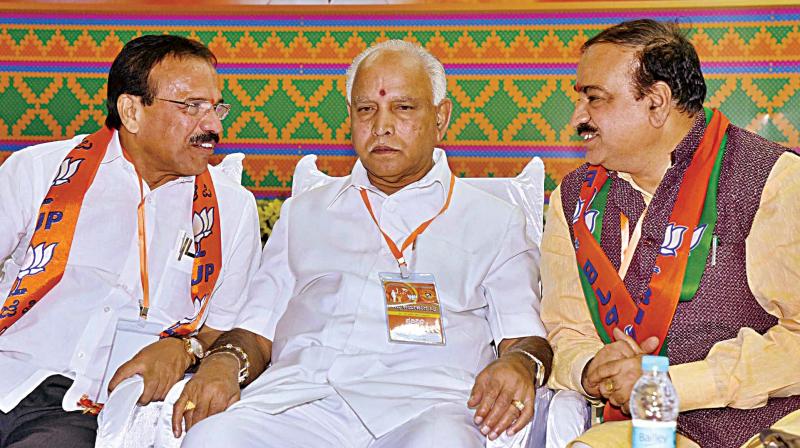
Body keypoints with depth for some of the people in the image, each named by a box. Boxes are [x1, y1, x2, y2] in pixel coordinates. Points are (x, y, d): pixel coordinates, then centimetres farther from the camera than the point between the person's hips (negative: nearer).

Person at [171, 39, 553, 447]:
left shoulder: (494, 222, 20)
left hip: (421, 402, -2)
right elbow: (258, 331, 21)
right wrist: (225, 362, -2)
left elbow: (525, 335, 10)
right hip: (299, 389, 3)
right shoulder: (304, 213, 27)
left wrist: (519, 364, -15)